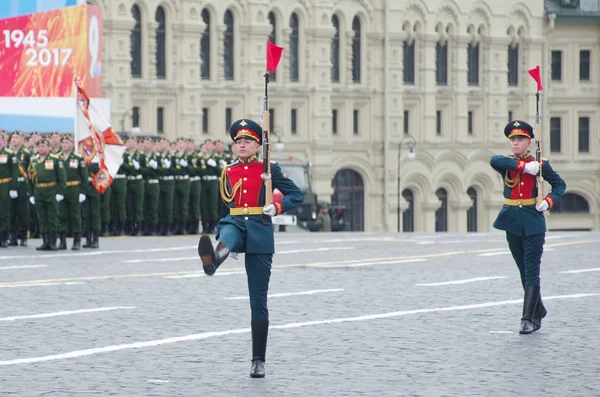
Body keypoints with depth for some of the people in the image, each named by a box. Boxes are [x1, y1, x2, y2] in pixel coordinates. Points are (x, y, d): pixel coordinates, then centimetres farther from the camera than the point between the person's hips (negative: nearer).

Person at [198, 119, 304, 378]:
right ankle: (213, 258, -76)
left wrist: (277, 207, -14)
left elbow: (297, 195, 5)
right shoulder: (228, 173, 14)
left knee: (258, 301, -1)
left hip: (259, 231, -2)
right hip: (234, 224, 2)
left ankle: (258, 361, 4)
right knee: (227, 235, -39)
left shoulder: (270, 170, 5)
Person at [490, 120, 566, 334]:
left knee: (532, 272, -9)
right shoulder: (507, 163, 5)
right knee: (524, 272, 12)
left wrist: (549, 201, -11)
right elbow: (494, 160, -18)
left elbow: (560, 184, 9)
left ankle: (528, 319, -12)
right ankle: (538, 311, 27)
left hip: (533, 222, -3)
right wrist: (523, 166, -23)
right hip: (512, 222, 3)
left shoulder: (540, 165, 1)